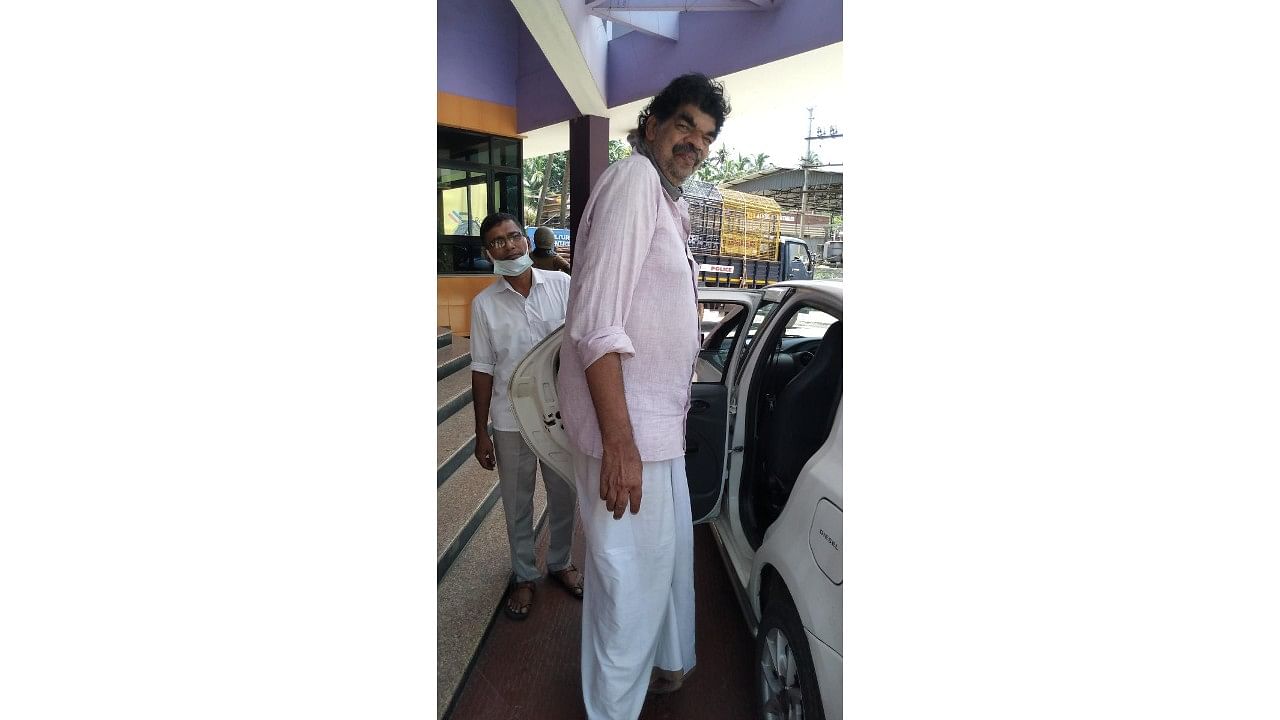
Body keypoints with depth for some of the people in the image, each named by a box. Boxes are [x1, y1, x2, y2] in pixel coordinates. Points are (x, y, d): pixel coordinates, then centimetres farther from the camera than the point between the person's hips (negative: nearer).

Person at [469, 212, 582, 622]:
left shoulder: (562, 284, -5)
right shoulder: (484, 304, -3)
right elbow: (483, 370, -1)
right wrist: (481, 433, 0)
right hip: (511, 421, 0)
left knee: (564, 496, 15)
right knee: (517, 504, 13)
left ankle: (559, 563, 39)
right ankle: (524, 576, 33)